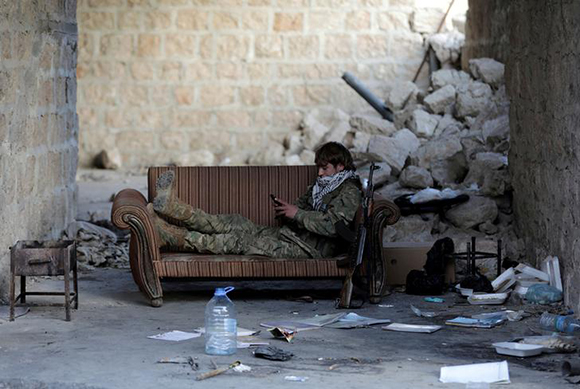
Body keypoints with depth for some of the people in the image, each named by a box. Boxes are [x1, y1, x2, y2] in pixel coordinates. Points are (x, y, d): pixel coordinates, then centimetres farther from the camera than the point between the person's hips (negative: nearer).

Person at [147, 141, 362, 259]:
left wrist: (296, 213, -12)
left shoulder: (349, 192, -4)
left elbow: (331, 225, -19)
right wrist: (284, 210, 1)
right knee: (238, 224, -9)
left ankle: (171, 237, -25)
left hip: (308, 248, -9)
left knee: (242, 240, -18)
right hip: (286, 234, 9)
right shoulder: (320, 185, 26)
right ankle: (174, 207, -20)